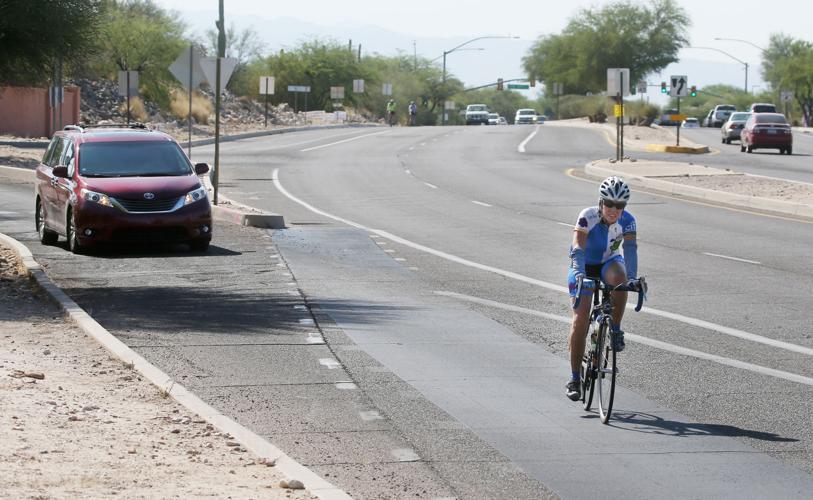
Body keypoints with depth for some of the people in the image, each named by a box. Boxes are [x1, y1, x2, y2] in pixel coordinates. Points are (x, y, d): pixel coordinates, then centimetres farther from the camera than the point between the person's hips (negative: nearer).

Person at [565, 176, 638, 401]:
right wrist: (579, 274, -55)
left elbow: (630, 249, -32)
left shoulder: (627, 221, -21)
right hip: (585, 266, -2)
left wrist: (632, 278, -48)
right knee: (580, 319, -13)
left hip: (609, 262, 2)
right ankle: (574, 378, -6)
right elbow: (578, 249, -37)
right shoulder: (588, 217, -28)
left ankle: (615, 331, -18)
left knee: (619, 277, -37)